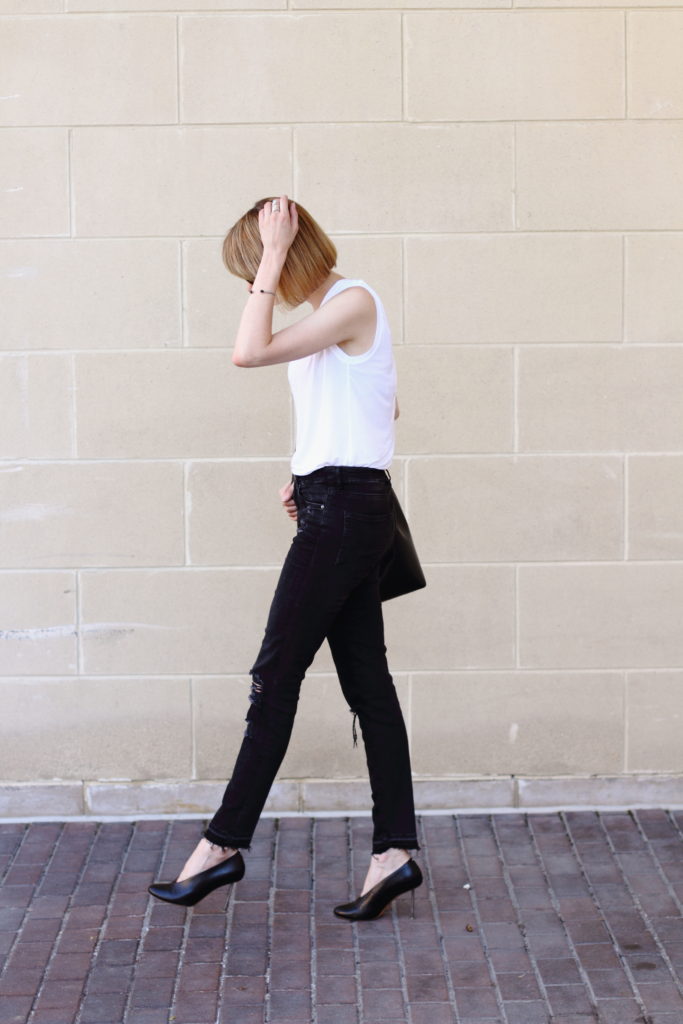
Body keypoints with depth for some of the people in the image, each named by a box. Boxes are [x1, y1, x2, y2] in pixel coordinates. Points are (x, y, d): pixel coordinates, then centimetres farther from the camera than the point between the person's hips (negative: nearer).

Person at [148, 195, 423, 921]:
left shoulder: (354, 302, -13)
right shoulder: (328, 313, 16)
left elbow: (249, 351, -24)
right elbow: (383, 411, 25)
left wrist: (272, 258, -16)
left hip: (345, 508, -10)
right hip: (334, 509, 10)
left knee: (276, 676, -6)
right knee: (366, 681, 6)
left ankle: (223, 845, 1)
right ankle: (394, 853, 8)